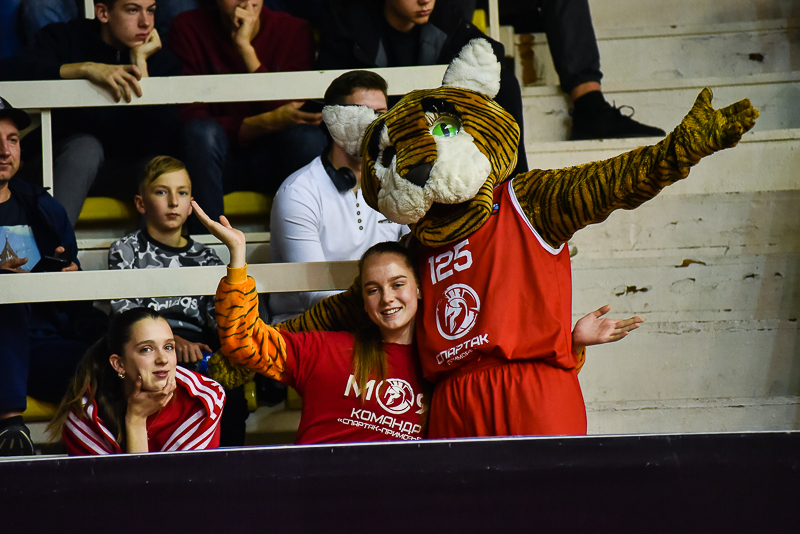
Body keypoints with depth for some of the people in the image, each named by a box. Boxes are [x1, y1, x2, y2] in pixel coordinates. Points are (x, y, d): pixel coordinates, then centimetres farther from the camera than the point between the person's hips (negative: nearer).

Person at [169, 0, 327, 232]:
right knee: (202, 133, -34)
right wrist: (269, 122, -31)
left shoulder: (294, 30, -4)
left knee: (309, 137, -31)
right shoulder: (188, 28, -7)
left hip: (272, 159, 1)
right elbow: (192, 118, -17)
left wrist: (245, 48, -21)